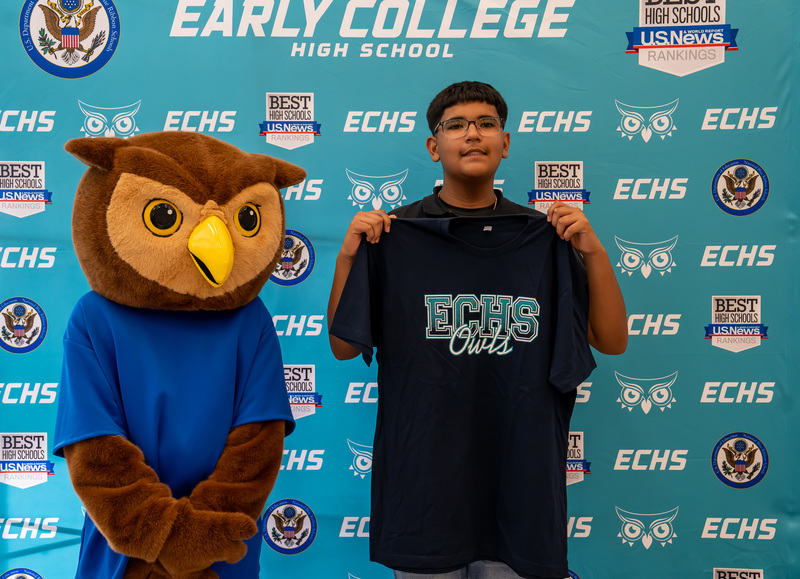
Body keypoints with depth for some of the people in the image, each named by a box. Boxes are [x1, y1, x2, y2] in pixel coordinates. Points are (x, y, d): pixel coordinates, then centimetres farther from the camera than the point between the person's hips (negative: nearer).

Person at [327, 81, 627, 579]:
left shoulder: (546, 238, 2)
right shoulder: (394, 236, -3)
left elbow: (612, 341, 2)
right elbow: (344, 347, -1)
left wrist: (593, 251, -10)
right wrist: (348, 255, -14)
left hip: (520, 479, 1)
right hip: (422, 478, -1)